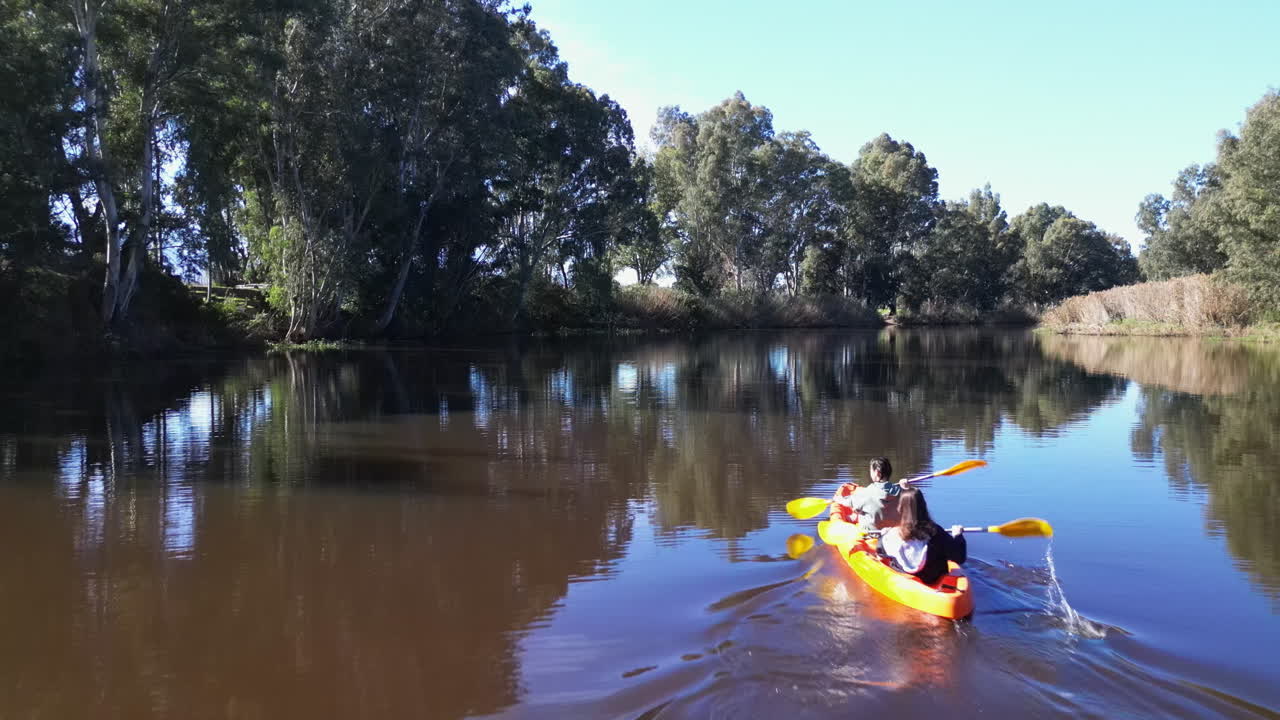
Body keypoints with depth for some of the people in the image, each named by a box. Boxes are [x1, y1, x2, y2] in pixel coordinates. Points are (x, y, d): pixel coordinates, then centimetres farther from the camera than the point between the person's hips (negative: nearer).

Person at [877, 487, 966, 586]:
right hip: (933, 581, -2)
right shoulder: (935, 532, -28)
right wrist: (957, 535, -2)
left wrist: (883, 535, 21)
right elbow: (959, 558, -20)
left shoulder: (892, 535, -23)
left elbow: (880, 551, 1)